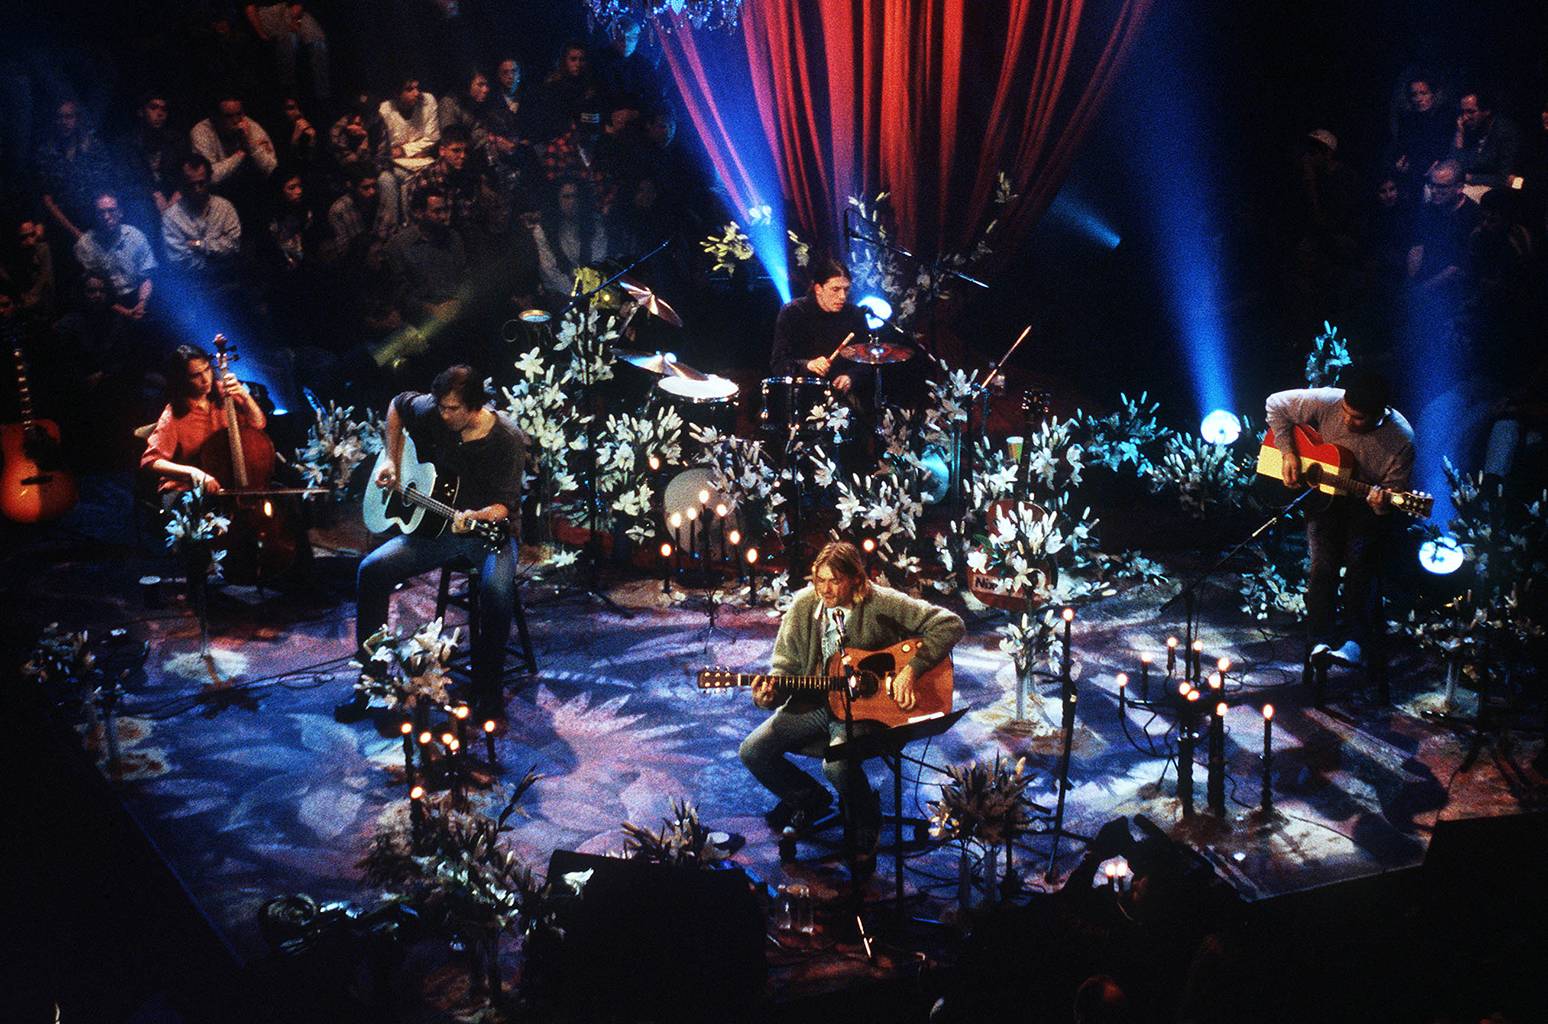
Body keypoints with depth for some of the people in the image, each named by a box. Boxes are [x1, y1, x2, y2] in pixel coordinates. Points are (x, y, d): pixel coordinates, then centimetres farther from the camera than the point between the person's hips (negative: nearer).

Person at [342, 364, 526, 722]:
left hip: (488, 531, -4)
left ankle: (488, 691, -18)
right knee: (371, 570, -17)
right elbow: (397, 404, 20)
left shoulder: (506, 439, -16)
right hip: (434, 529, 4)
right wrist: (392, 461, 12)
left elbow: (505, 505, -18)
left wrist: (476, 517, -39)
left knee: (497, 587, -37)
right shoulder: (431, 413, -4)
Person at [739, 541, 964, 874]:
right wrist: (769, 695, -20)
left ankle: (866, 831, -1)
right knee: (753, 751, -9)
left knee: (838, 764, -33)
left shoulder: (881, 603, -15)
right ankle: (809, 798, 21)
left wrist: (911, 669, -25)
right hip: (815, 704, 5)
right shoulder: (804, 606, -3)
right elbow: (786, 666, 3)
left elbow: (950, 625, -16)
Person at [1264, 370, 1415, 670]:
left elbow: (1394, 489, -10)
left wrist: (1383, 505, -34)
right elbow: (1276, 404, -5)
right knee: (1323, 563, -19)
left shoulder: (1401, 439, -20)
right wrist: (1288, 452, -12)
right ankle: (1321, 641, -20)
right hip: (1322, 496, 1)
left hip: (1367, 504, -1)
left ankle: (1355, 644, -28)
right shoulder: (1326, 402, -18)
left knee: (1361, 560, -24)